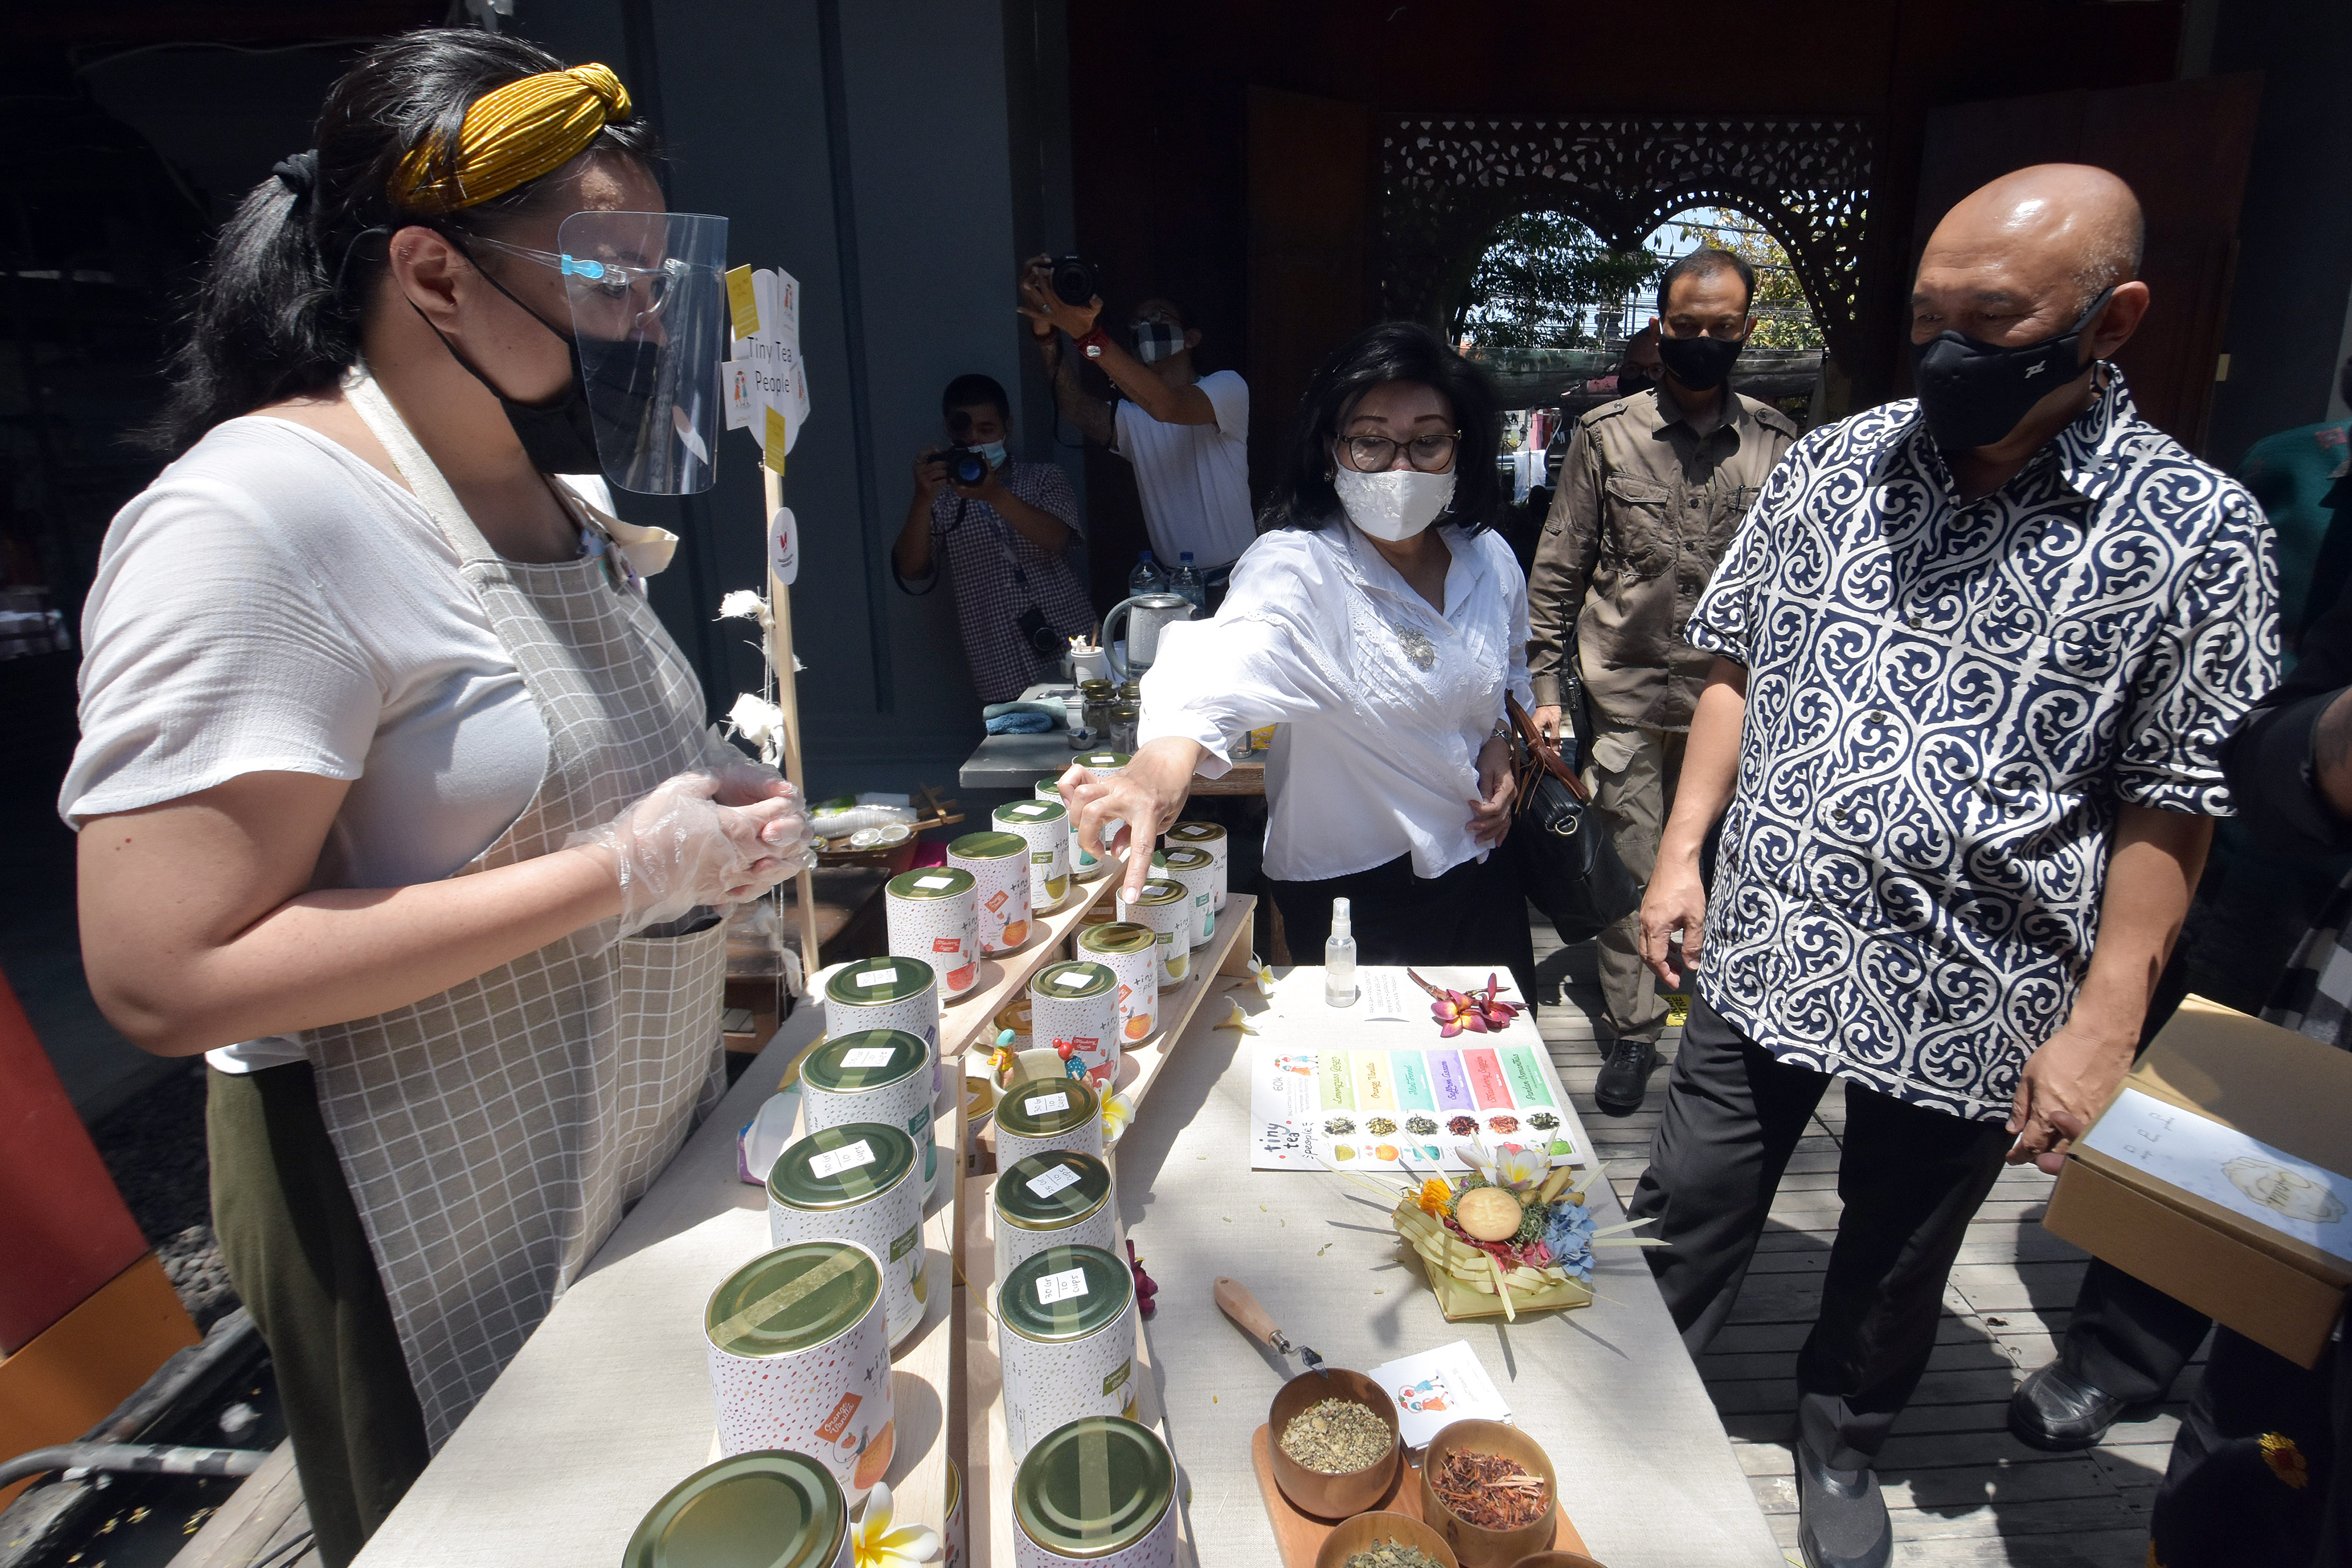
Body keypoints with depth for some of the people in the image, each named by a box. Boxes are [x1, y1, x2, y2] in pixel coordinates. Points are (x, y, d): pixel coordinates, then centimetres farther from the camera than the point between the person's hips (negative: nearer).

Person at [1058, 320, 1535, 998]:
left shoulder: (1489, 560, -3)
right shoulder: (1295, 568, -22)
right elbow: (1232, 656, -45)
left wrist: (1502, 738, -2)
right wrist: (1166, 757, -65)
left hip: (1478, 873, 6)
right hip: (1349, 895, -6)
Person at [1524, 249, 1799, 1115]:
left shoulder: (1777, 442, 6)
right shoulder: (1605, 435, 1)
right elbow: (1558, 572, 1)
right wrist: (1545, 686, -4)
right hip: (1626, 696, -1)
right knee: (1630, 867, 4)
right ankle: (1632, 1031, 20)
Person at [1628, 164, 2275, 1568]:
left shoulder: (2197, 534, -10)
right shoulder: (1833, 465, -2)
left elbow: (2171, 806, -7)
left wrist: (2103, 1025, -9)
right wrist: (1682, 852, 0)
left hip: (1969, 1010, -1)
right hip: (1762, 955, 2)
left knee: (1893, 1268, 20)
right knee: (1688, 1222, 15)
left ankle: (1843, 1445, 48)